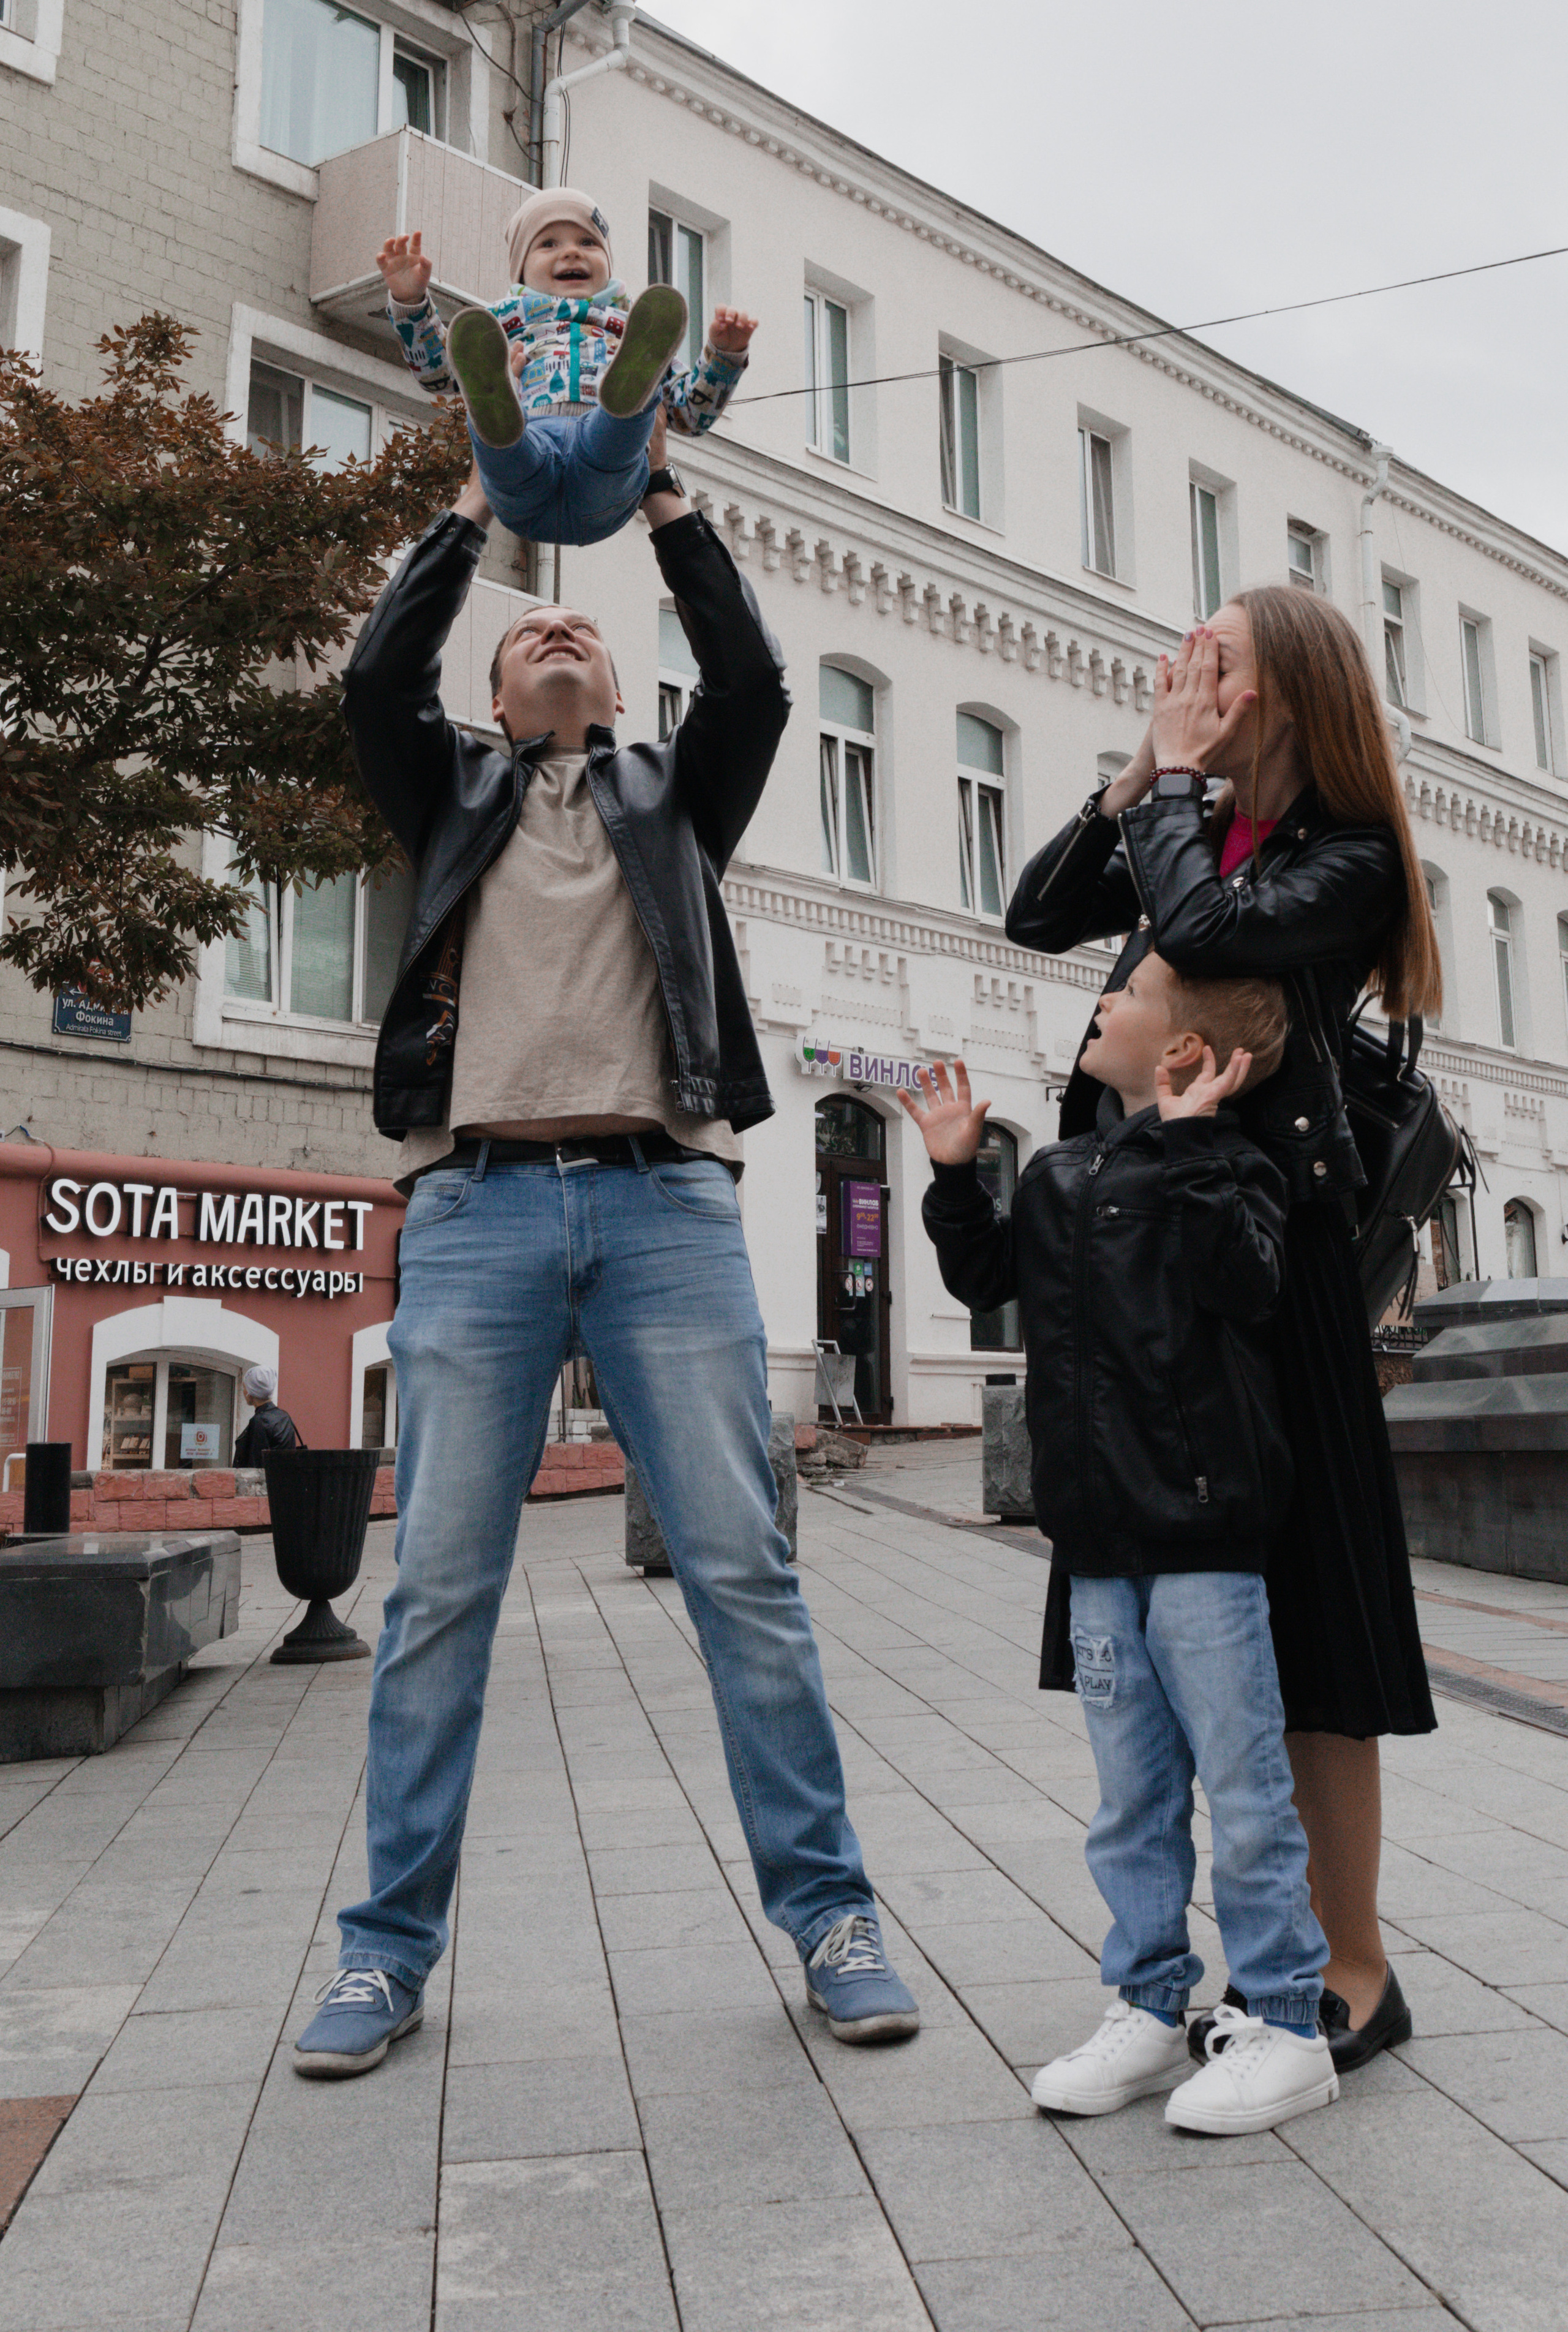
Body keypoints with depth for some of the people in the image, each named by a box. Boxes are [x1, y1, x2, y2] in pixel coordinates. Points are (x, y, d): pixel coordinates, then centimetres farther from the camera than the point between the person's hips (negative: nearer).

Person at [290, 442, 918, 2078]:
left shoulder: (674, 797, 24)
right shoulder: (453, 800, 23)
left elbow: (752, 683, 9)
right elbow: (378, 678, 8)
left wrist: (664, 501, 15)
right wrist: (476, 504, 16)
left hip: (665, 1205, 0)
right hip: (478, 1208, 0)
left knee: (744, 1571, -2)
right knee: (439, 1589, 0)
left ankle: (826, 1911, 7)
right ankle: (391, 1945, 10)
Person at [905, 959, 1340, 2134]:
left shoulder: (1227, 1168, -7)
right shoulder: (1061, 1174, 12)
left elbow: (1244, 1278, -25)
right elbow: (987, 1276, 22)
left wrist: (1188, 1141, -22)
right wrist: (954, 1173, 11)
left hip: (1205, 1534, -6)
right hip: (1100, 1541, 7)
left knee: (1243, 1792, 3)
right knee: (1132, 1797, 15)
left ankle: (1283, 2026, 18)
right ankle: (1150, 2009, 28)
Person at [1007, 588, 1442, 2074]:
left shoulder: (1346, 858, -5)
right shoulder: (1189, 830, 16)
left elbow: (1204, 932, -22)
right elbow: (1036, 917, 12)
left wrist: (1177, 774, -6)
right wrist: (1137, 776, 7)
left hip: (1271, 1240, -7)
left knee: (1296, 1613, -2)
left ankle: (1358, 1971, 13)